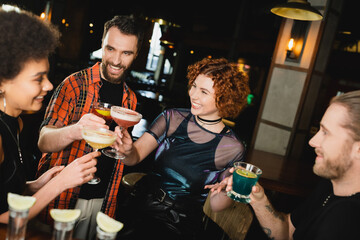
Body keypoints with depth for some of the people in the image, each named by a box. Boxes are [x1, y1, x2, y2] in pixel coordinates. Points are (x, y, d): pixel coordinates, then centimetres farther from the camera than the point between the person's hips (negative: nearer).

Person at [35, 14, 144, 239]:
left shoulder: (130, 98, 6)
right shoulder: (75, 83, -11)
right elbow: (44, 142, -19)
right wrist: (74, 131, -37)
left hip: (102, 199, 5)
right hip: (62, 196, -4)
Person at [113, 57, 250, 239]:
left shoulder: (232, 149, -8)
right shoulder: (173, 118, -1)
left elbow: (215, 205, 0)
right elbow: (135, 157, -6)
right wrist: (127, 150, -27)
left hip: (179, 225, -2)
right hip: (140, 203, 3)